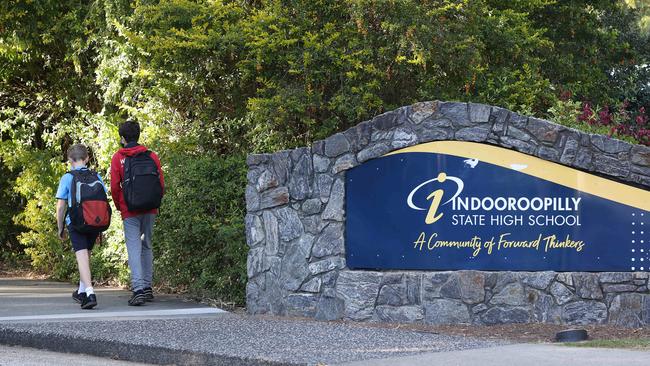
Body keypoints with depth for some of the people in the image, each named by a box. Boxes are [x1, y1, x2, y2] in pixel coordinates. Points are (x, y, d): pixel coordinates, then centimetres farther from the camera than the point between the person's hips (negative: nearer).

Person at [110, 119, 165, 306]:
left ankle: (138, 289, -18)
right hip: (150, 210, 4)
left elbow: (115, 186, -7)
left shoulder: (118, 158, -3)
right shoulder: (152, 156, 4)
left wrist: (119, 206, 10)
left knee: (134, 249, -6)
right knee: (146, 247, 17)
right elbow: (161, 184, 3)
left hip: (130, 212, -4)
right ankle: (147, 287, 19)